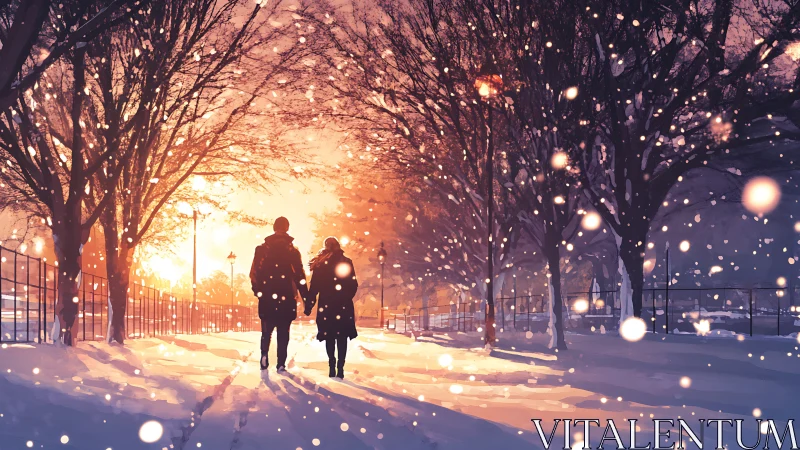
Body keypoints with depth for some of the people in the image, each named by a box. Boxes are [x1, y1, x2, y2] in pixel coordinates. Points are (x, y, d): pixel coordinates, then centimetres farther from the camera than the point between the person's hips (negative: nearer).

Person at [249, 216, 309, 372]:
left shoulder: (262, 249, 1)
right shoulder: (292, 251, -2)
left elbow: (254, 273, 3)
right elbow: (300, 277, -3)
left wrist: (258, 291, 17)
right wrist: (306, 299, 1)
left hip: (267, 298, 1)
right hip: (287, 299, -1)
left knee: (267, 331, 11)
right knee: (283, 333, 5)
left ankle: (264, 355, -12)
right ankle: (281, 364, -1)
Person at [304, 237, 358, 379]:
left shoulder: (320, 264, 0)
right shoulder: (346, 262, 2)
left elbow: (314, 287, -1)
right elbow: (354, 285, 2)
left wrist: (309, 305, 3)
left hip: (326, 306, 0)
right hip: (344, 307, 0)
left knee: (330, 337, 7)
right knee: (342, 337, 3)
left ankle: (332, 366, -1)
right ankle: (340, 367, -6)